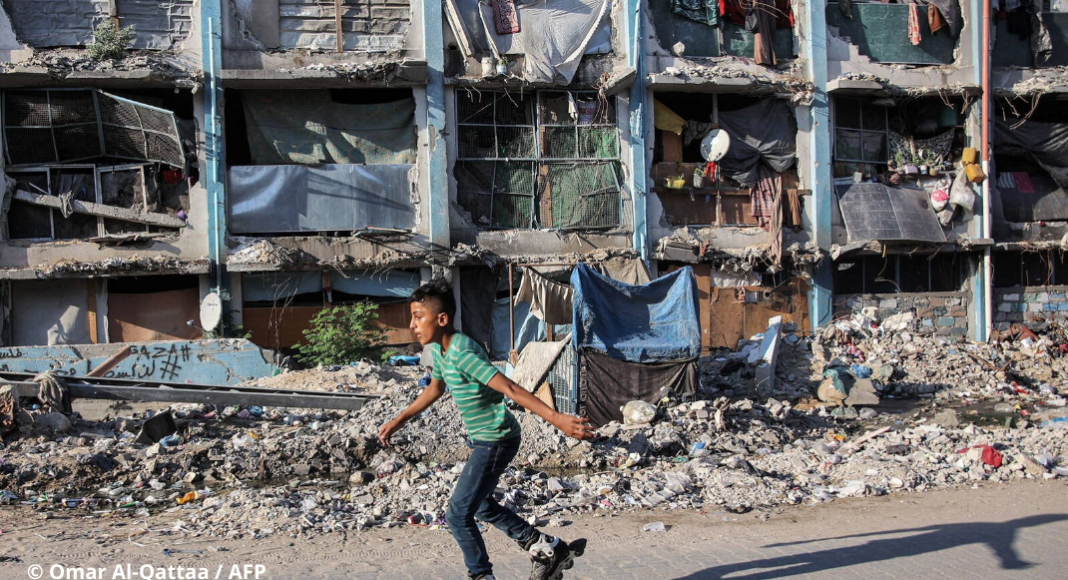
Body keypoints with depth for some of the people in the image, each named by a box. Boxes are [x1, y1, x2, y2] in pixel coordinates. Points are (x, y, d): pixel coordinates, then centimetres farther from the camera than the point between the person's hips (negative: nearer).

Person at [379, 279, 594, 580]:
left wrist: (555, 418, -40)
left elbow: (510, 389, -34)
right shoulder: (438, 349, 1)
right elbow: (435, 389, 21)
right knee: (480, 506, 24)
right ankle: (548, 549, 32)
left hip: (497, 440, -10)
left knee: (458, 515, -6)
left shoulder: (463, 353, -28)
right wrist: (400, 420, 23)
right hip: (481, 439, 10)